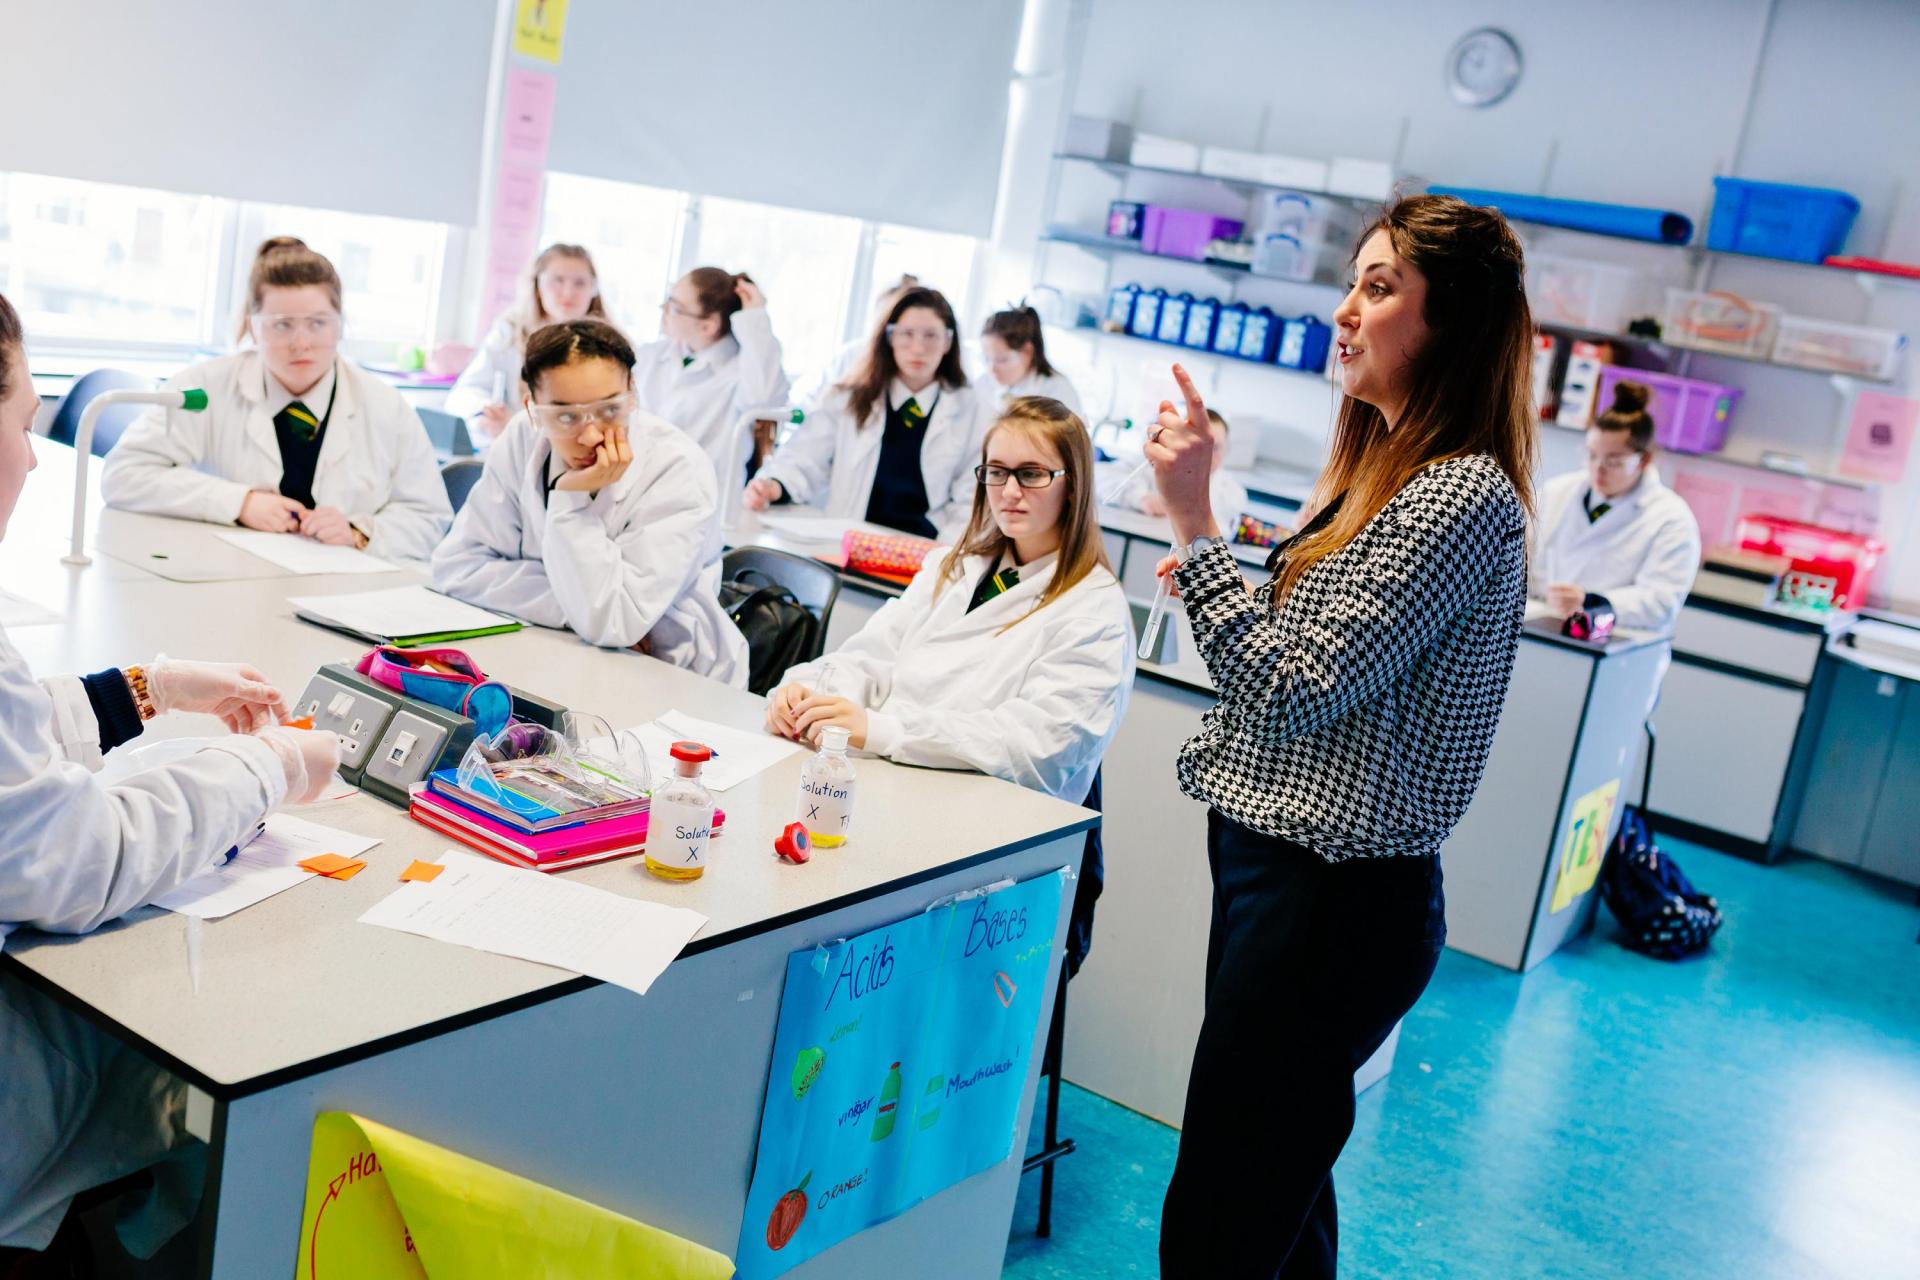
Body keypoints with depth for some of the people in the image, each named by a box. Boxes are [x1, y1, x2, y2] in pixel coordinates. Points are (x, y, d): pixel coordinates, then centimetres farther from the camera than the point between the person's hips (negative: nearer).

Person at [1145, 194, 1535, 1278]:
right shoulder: (1393, 469, 14)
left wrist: (1195, 518, -22)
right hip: (1278, 866, 10)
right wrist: (1217, 569, 9)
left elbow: (1291, 690, -23)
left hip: (1336, 903, -10)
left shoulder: (1463, 498, -18)